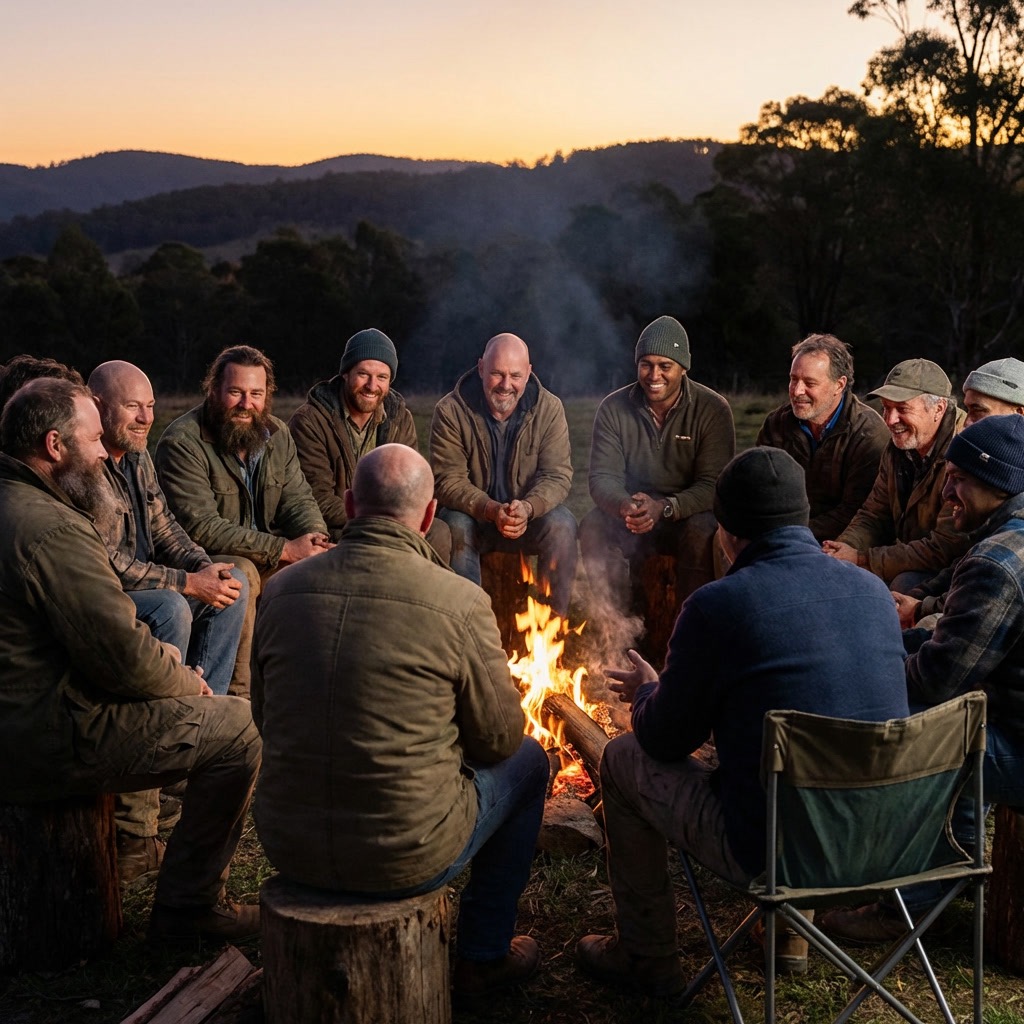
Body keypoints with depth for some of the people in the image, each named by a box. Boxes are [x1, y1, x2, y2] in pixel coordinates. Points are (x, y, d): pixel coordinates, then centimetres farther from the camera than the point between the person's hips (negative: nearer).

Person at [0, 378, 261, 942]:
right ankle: (189, 906, 3)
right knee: (241, 730, -6)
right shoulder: (53, 529, -24)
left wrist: (153, 654, 8)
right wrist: (186, 680, -4)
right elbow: (122, 657, -24)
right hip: (52, 743, -11)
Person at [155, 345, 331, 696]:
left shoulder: (277, 435, 4)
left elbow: (299, 499, 5)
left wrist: (314, 537, -21)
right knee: (240, 573, -37)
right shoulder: (182, 442, -19)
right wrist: (283, 549, -29)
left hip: (268, 556, 7)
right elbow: (200, 527, -25)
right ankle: (238, 692, -26)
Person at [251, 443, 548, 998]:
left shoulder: (280, 590, -4)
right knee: (528, 760, 22)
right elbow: (499, 738, -4)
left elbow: (266, 719, 10)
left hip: (287, 848, 5)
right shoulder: (459, 603, -16)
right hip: (407, 858, -5)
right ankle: (483, 953, 31)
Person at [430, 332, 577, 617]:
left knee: (562, 524, -27)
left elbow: (558, 475, -12)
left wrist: (528, 507, -33)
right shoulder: (450, 411, -13)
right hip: (472, 513, -1)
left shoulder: (549, 409, -8)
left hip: (531, 516, 1)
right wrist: (491, 510, -33)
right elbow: (447, 481, -16)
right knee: (456, 526, -33)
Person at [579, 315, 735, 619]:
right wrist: (624, 506, -32)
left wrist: (664, 508, -33)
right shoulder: (614, 408, -2)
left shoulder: (713, 410, -9)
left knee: (701, 534, -34)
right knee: (593, 526, -27)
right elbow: (602, 477, -7)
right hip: (629, 515, 2)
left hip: (688, 514, -2)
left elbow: (713, 484, -14)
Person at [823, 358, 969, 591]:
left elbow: (945, 549, -27)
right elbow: (873, 516, 10)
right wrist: (839, 552, -12)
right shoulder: (898, 446, 4)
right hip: (909, 558, 8)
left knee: (906, 584, -34)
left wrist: (862, 560, -24)